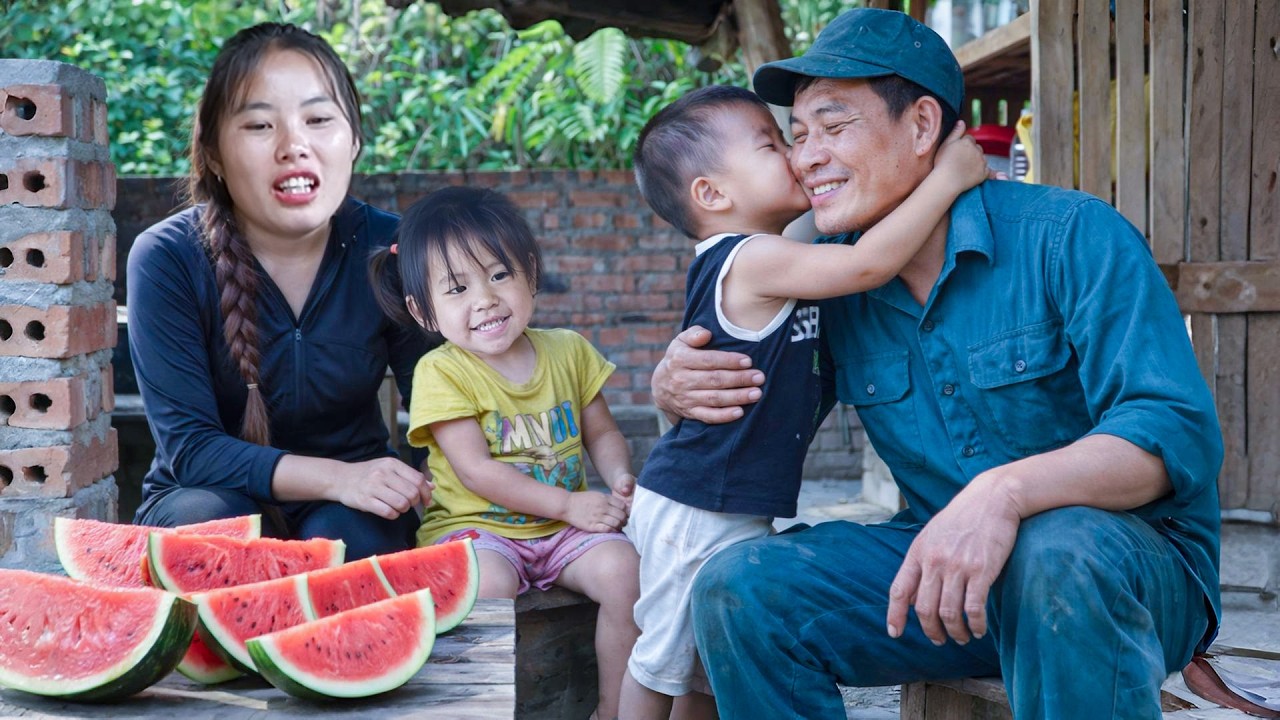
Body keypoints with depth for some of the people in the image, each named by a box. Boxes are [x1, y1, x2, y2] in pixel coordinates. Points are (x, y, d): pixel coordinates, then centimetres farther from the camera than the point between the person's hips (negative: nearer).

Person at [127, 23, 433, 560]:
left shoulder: (391, 250, -10)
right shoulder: (167, 259, -16)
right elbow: (189, 446, -21)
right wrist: (335, 477, -35)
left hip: (350, 505, 1)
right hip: (206, 495, -1)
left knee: (348, 532, -31)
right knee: (213, 519, -33)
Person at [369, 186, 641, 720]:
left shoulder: (568, 351, 5)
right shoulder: (442, 373, -9)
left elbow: (601, 433, 15)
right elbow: (476, 471, -15)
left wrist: (620, 480, -8)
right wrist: (567, 502, -19)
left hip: (566, 529, 4)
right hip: (475, 526, -4)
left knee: (623, 568, -21)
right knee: (487, 583, -34)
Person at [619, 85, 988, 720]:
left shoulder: (743, 261, 11)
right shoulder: (753, 260, -18)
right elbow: (866, 264, -24)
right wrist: (947, 178, -15)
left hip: (734, 510, 9)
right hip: (701, 512, -9)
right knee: (664, 660, 1)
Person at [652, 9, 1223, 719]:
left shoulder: (1068, 236, -12)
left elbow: (1178, 430, -22)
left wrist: (1006, 489, -40)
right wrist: (674, 384, -10)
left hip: (1132, 558, -5)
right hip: (937, 561, 5)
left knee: (1058, 554, -40)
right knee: (736, 588, -16)